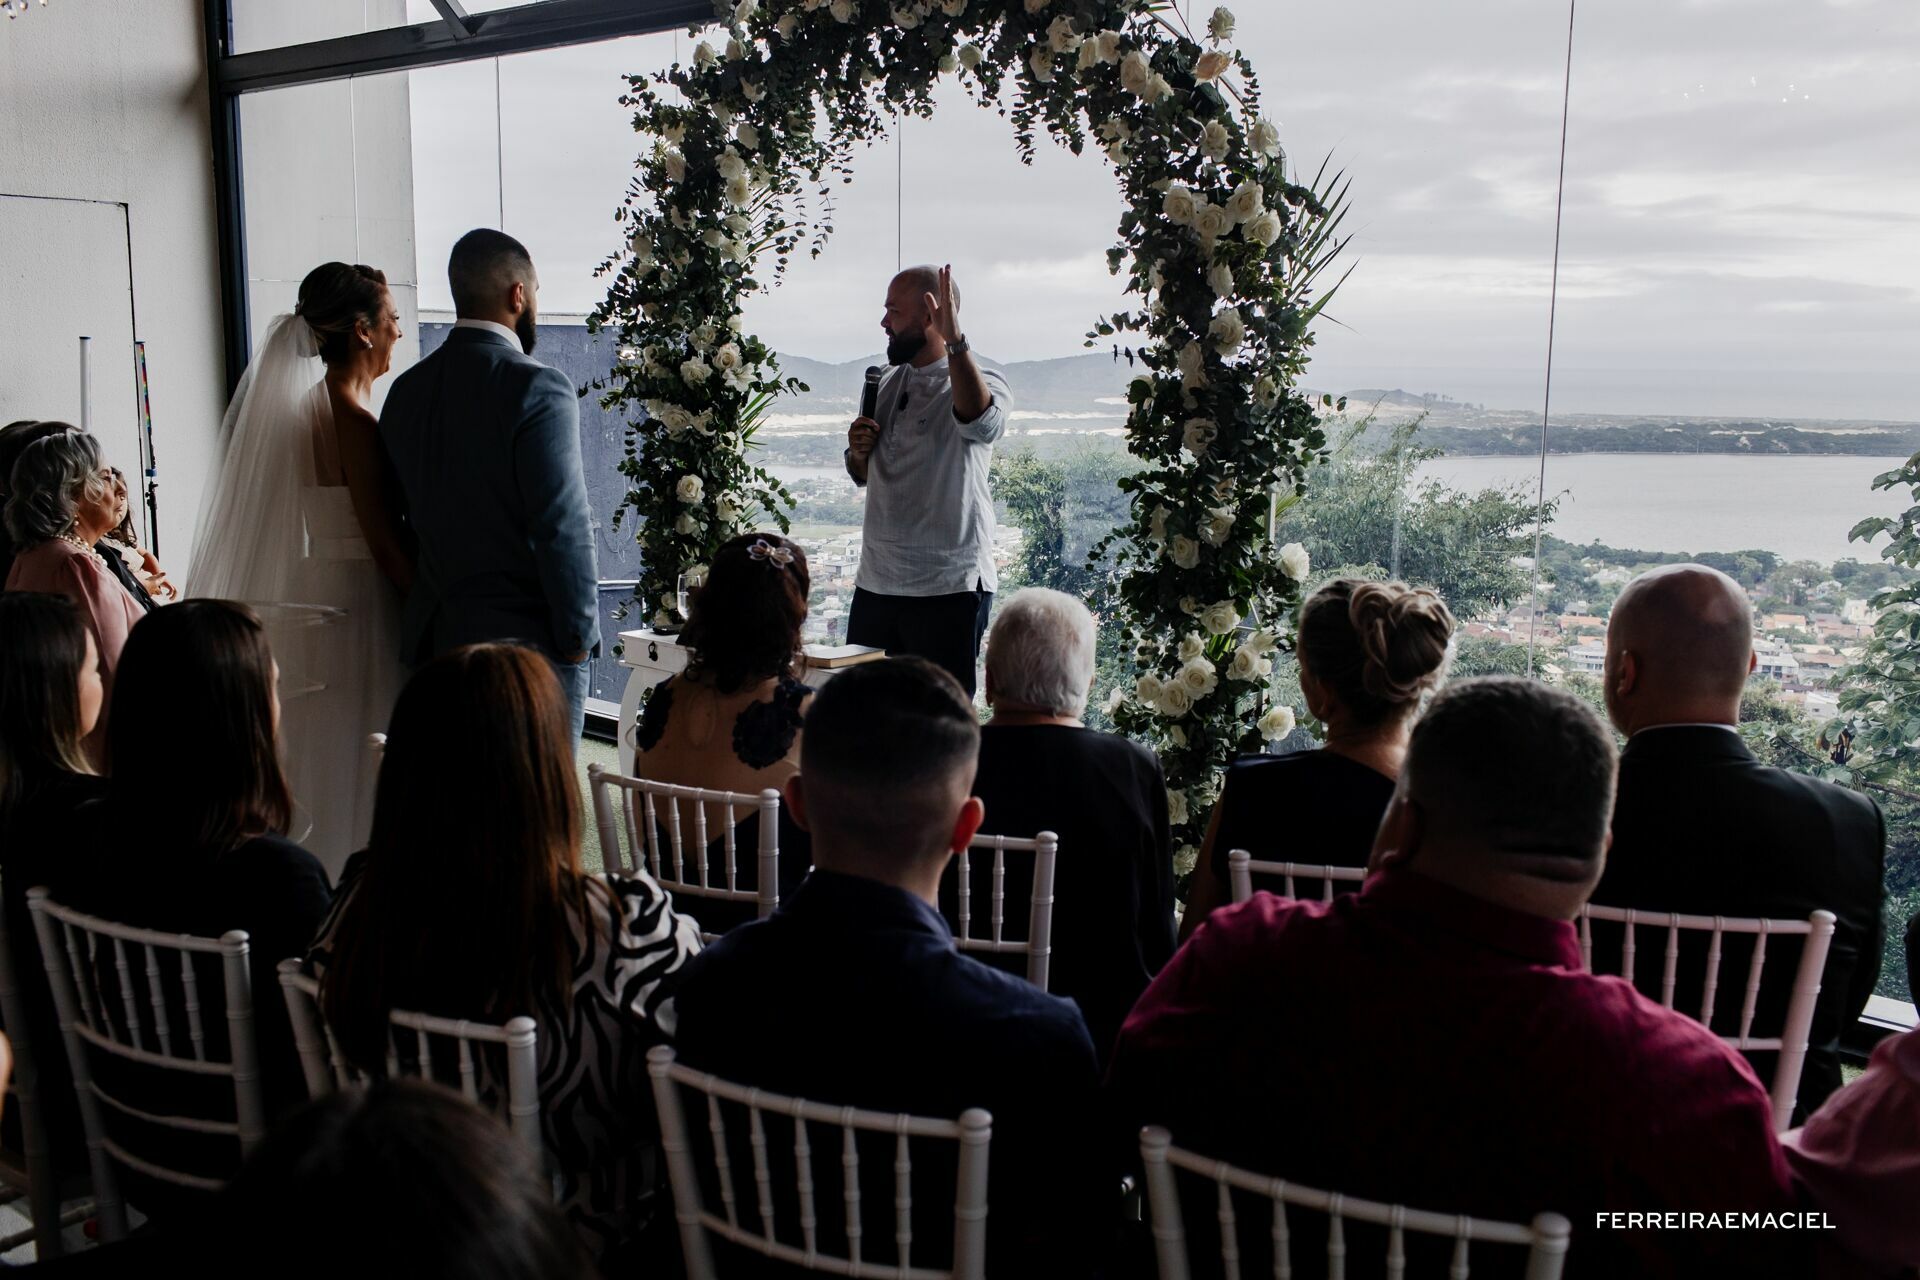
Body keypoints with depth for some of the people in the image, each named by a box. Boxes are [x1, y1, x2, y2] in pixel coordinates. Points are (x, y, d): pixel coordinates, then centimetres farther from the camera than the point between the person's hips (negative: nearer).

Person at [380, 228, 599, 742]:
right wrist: (579, 636, -8)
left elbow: (402, 520, 13)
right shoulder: (538, 387, -14)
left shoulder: (406, 390, 8)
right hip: (527, 640, -7)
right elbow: (563, 527, -17)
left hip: (435, 639, 7)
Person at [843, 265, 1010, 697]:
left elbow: (982, 422, -35)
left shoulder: (979, 383, -9)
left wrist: (954, 341, -44)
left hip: (948, 587, -7)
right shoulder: (889, 383, 13)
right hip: (875, 581, 7)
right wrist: (858, 452, 1)